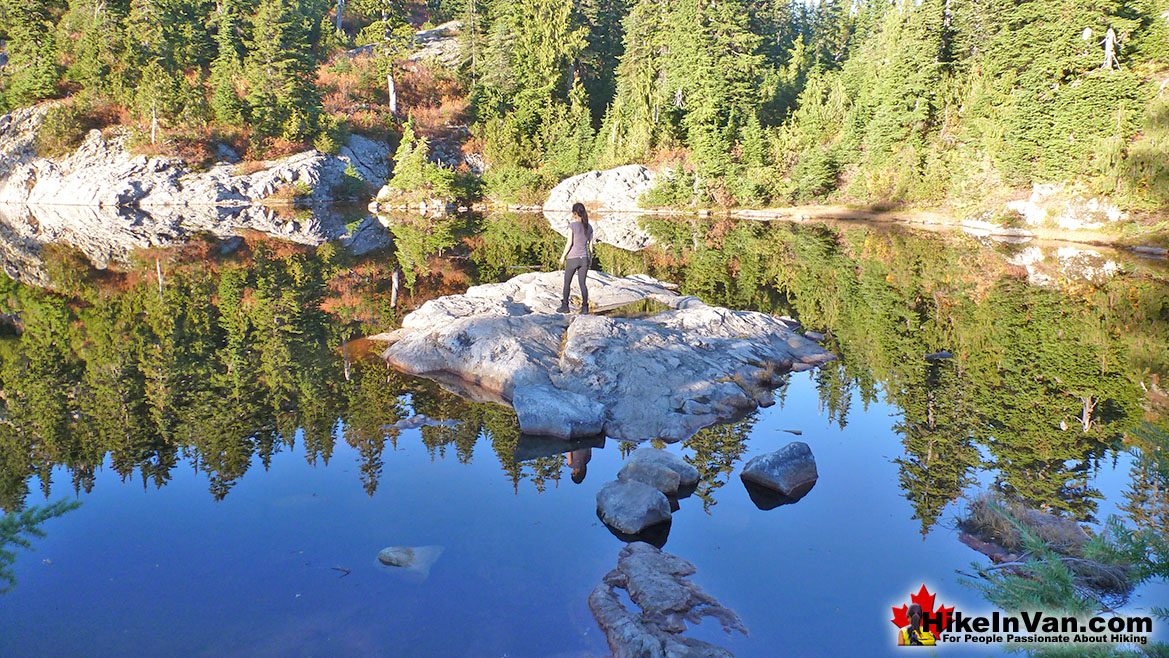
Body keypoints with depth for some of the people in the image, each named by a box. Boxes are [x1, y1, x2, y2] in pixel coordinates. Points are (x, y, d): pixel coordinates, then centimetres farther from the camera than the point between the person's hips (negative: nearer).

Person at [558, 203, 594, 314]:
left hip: (572, 259, -4)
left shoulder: (572, 225, -10)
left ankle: (565, 306, 13)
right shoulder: (589, 227, 4)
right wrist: (590, 259, 18)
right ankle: (585, 307, -2)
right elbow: (591, 244, 8)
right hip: (584, 259, 4)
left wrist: (563, 256, -4)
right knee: (582, 284, 7)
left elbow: (569, 243, -13)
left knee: (567, 283, 11)